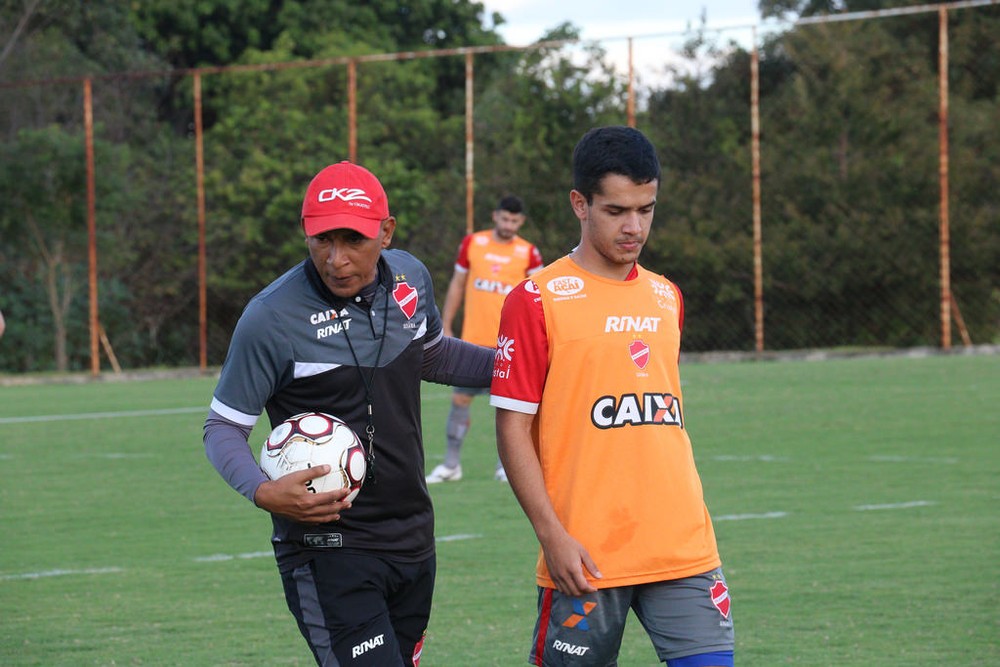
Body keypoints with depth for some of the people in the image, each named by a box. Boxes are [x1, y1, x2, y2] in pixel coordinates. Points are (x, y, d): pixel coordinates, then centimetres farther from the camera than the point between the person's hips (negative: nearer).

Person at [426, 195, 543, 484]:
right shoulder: (472, 243, 5)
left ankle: (505, 466, 12)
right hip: (473, 340, 1)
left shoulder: (528, 253, 1)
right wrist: (446, 328, 10)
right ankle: (451, 465, 12)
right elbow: (457, 285, 12)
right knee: (460, 399, 2)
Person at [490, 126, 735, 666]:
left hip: (683, 550, 5)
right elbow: (513, 429, -6)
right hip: (586, 558, -5)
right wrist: (552, 534, -13)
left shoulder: (666, 298, 14)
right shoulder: (538, 300, -4)